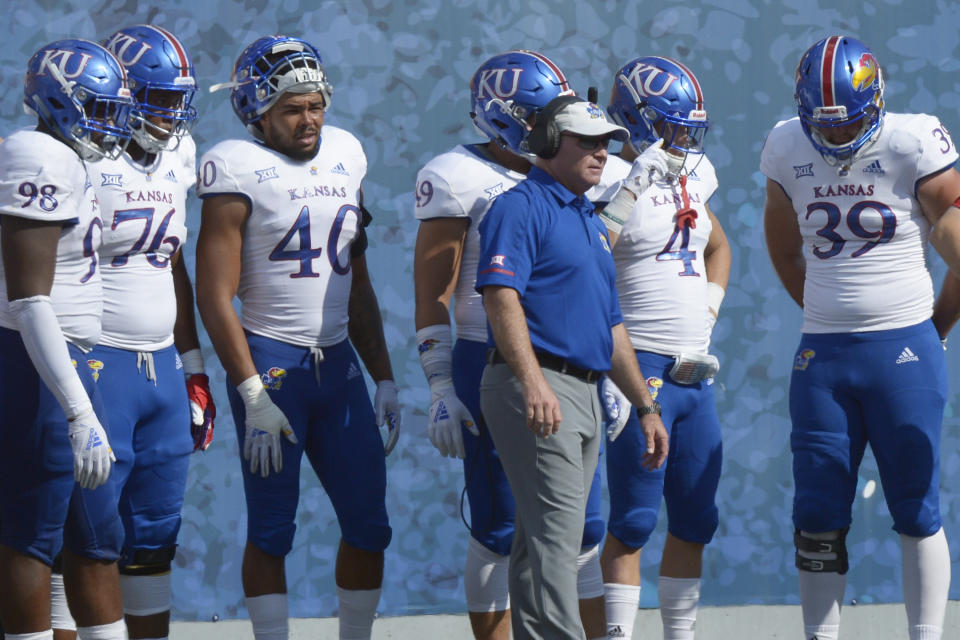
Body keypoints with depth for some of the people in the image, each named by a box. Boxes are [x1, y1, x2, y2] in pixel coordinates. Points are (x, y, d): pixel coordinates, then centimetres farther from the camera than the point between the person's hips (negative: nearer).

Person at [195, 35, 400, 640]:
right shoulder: (242, 171, -9)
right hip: (270, 361, -6)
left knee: (369, 525, 6)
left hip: (339, 362, 6)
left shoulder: (344, 157, 11)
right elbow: (215, 297, -11)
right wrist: (254, 396, -16)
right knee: (272, 530, -2)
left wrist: (385, 378, 14)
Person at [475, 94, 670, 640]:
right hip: (537, 391, -9)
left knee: (545, 536, 10)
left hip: (586, 394, 9)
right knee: (556, 531, -16)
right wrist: (532, 381, -32)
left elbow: (612, 327, 28)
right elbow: (502, 297, -20)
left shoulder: (591, 222, 23)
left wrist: (646, 407, 25)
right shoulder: (520, 207, -6)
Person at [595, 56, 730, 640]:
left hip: (694, 373, 8)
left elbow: (718, 248, 29)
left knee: (696, 520, 10)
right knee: (634, 521, -6)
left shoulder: (689, 178, 13)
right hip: (642, 369, -8)